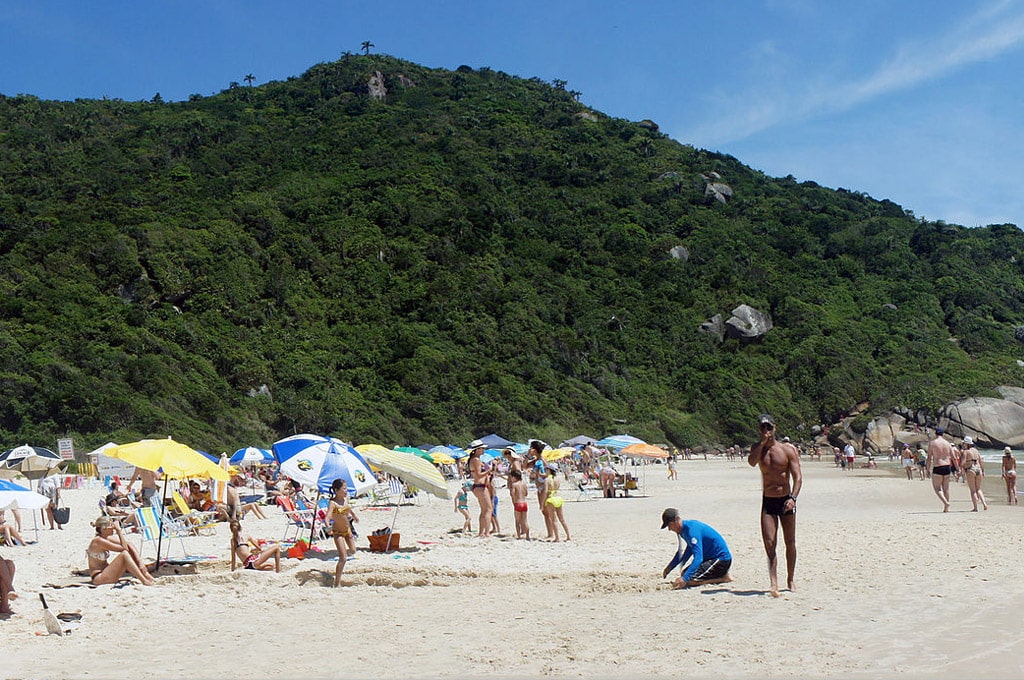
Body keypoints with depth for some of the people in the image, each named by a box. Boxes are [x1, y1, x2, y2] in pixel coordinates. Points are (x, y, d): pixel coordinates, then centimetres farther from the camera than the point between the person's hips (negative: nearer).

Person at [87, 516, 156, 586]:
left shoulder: (106, 538, 7)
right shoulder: (98, 541, -20)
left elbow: (128, 545, 3)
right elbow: (124, 548, -20)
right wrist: (119, 530, -17)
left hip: (105, 572, 9)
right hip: (98, 577, -9)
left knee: (130, 547, 0)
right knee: (124, 554, -26)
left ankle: (146, 575, -3)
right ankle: (144, 581, -24)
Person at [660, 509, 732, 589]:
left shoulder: (692, 530, -26)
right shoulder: (684, 529, 6)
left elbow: (698, 558, -34)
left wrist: (685, 578, -43)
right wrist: (669, 567, 23)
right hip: (710, 558, 11)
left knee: (690, 580, -21)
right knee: (685, 573, 19)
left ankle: (724, 577, -8)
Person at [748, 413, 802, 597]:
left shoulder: (788, 449, -3)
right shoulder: (757, 449, 5)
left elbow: (798, 477, -9)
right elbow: (752, 462, -18)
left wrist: (793, 498, -23)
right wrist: (762, 442, -17)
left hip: (786, 500, -1)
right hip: (767, 501, 1)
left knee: (790, 543, 7)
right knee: (769, 543, -11)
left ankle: (790, 580, 23)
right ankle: (774, 583, -15)